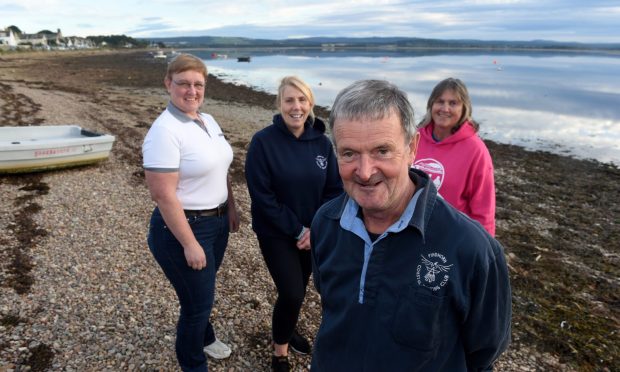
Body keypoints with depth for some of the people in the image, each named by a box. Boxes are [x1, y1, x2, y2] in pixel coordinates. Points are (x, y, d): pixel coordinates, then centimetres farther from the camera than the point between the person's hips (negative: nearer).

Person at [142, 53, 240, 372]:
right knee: (197, 300, 7)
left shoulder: (208, 121, 5)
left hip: (216, 222, 8)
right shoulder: (164, 131, -21)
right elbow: (163, 195, -24)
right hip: (184, 227, -8)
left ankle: (204, 337, 53)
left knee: (203, 291, 26)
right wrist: (190, 244, -22)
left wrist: (231, 207, 15)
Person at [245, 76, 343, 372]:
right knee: (291, 293, -7)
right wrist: (296, 230, -16)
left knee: (299, 289, 17)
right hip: (276, 234, -4)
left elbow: (334, 189, -1)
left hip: (314, 232, 4)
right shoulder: (263, 142, -16)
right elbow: (261, 196, -17)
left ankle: (287, 329, 47)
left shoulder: (321, 142, -4)